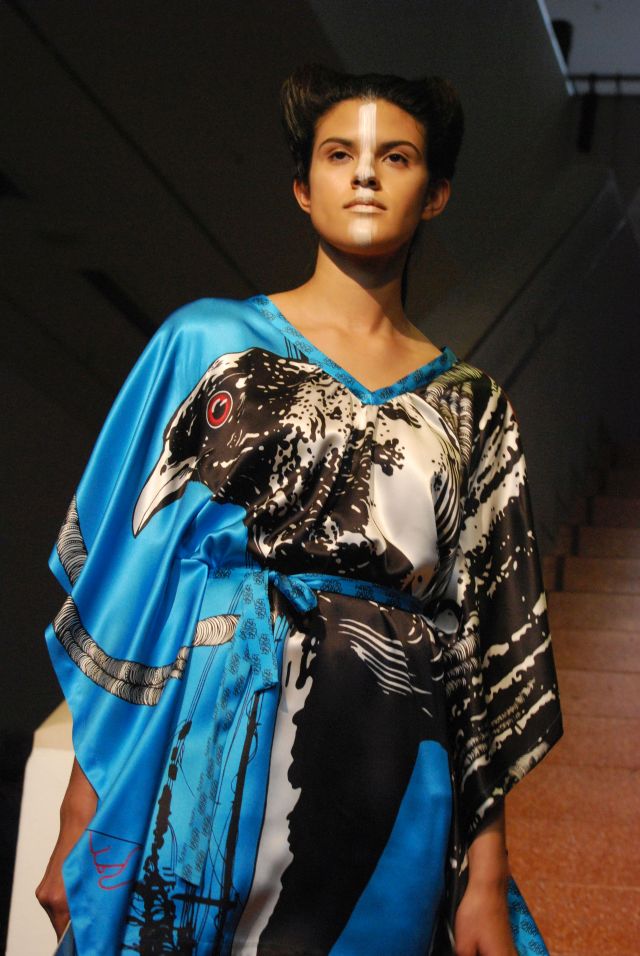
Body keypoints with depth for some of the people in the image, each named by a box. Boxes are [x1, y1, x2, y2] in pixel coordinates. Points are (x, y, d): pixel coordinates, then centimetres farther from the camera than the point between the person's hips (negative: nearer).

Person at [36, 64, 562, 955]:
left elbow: (486, 645, 6)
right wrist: (79, 820, -6)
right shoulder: (208, 344, 4)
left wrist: (487, 880, 1)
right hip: (206, 771, -1)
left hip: (387, 810, 2)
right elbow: (118, 583, 0)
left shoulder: (468, 407, 9)